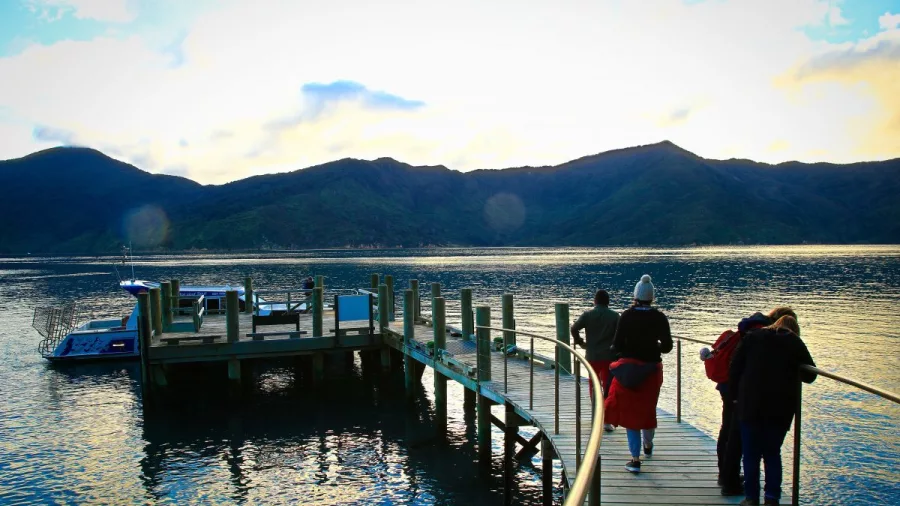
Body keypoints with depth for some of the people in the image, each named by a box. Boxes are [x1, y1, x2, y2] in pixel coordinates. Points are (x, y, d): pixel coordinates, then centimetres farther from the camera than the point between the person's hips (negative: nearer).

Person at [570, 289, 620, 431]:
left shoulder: (588, 314, -1)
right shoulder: (615, 316, -2)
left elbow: (574, 328, -7)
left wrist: (580, 342, 8)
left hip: (592, 356, 1)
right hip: (609, 357, -1)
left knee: (594, 385, 17)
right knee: (609, 387, 2)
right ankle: (607, 421, -5)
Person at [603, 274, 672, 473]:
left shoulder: (627, 316, -10)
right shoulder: (659, 318, -6)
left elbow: (617, 346, -12)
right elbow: (667, 346, -7)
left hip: (629, 369, -2)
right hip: (652, 369, 2)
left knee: (630, 410, 4)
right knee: (648, 407, 22)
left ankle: (635, 458, 1)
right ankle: (648, 445, 43)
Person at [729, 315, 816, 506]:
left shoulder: (753, 337, 7)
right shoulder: (797, 344, 6)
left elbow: (735, 367, 2)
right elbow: (809, 375, 8)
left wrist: (734, 393, 8)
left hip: (750, 404, -1)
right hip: (781, 409, 1)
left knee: (750, 453, 7)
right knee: (772, 453, 13)